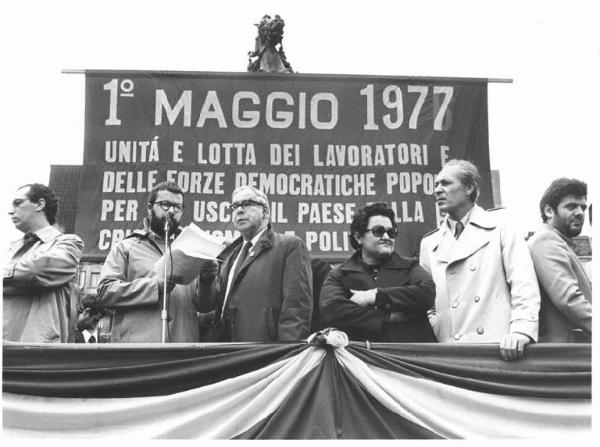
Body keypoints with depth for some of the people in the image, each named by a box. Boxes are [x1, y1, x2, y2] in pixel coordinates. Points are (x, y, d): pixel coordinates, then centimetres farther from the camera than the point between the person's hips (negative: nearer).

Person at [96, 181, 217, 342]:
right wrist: (155, 285, -13)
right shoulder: (126, 247, 11)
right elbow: (105, 291, -3)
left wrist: (206, 282, -11)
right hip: (136, 339, -2)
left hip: (184, 339, 2)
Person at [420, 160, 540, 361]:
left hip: (498, 347, -2)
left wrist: (520, 332, -17)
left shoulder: (499, 227, 6)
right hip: (451, 350, 3)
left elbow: (524, 284, -4)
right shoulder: (430, 243, 16)